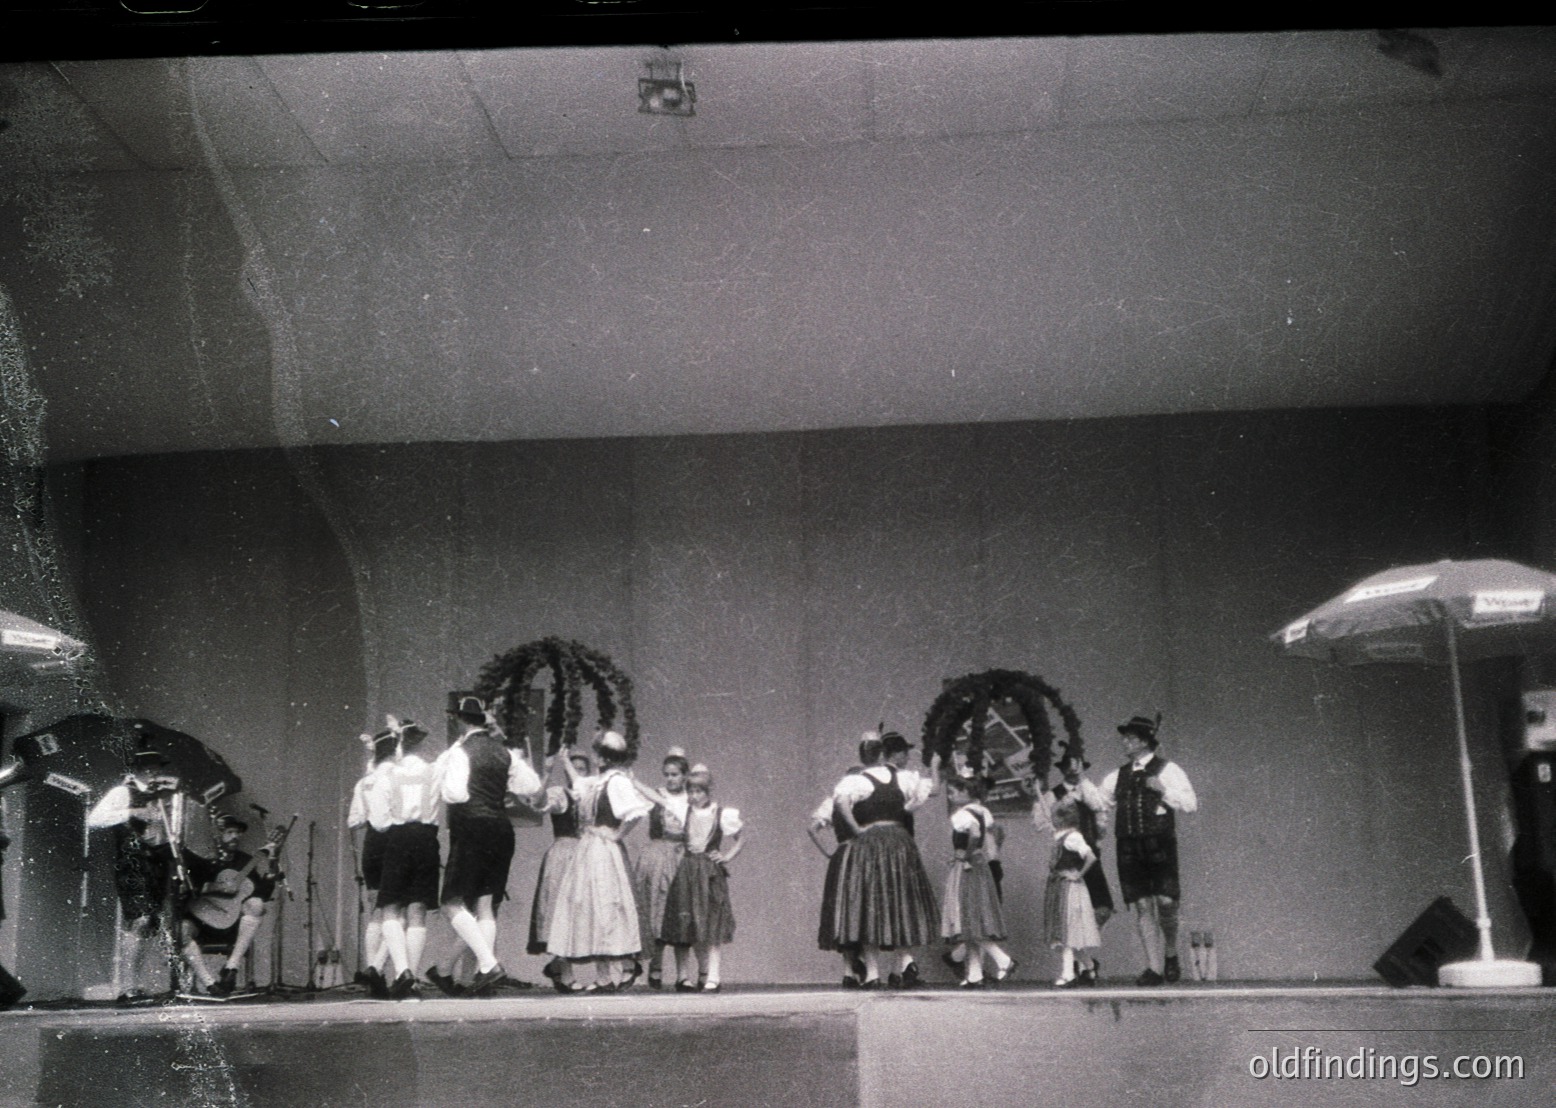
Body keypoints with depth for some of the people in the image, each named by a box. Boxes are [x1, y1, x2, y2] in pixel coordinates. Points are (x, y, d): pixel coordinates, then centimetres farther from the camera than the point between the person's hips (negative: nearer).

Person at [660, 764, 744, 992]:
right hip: (685, 873, 2)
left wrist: (727, 856, 1)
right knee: (682, 929, 2)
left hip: (711, 873, -2)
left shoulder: (722, 814, -2)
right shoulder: (682, 810, 2)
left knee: (710, 930, -4)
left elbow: (741, 838, 10)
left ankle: (711, 978, -4)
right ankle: (683, 976, 9)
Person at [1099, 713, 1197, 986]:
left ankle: (1170, 955, 16)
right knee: (1142, 907, 1)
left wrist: (1163, 790, -11)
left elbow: (1191, 803, -2)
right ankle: (1154, 969, 4)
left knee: (1165, 902, -11)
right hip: (1129, 848, 4)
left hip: (1159, 845, -4)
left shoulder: (1167, 770, 4)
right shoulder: (1118, 776, 17)